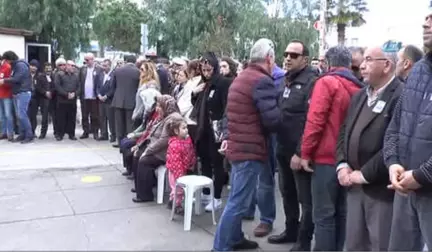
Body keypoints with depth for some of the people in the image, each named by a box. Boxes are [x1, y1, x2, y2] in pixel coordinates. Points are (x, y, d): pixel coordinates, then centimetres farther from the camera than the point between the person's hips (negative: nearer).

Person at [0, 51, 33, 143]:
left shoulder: (21, 65, -10)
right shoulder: (14, 66, 20)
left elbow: (17, 79, -17)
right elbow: (13, 78, 20)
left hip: (23, 93, -9)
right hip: (16, 93, 9)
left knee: (22, 115, -11)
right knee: (19, 115, 7)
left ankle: (29, 135, -7)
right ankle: (22, 134, 10)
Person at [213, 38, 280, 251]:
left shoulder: (240, 78, 16)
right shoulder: (262, 81, -15)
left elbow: (229, 112, 18)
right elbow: (272, 120, -20)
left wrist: (227, 136, 11)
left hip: (236, 146, 10)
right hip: (250, 149, -10)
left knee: (237, 199, 19)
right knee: (238, 202, -3)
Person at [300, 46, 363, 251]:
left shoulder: (326, 82, -8)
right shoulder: (358, 87, 10)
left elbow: (315, 120, -15)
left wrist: (306, 153, -8)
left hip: (327, 157, -6)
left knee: (324, 214, -1)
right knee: (342, 212, 14)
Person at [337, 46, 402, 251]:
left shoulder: (401, 96, -15)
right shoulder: (359, 96, 15)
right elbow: (344, 132, 15)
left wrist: (365, 174, -16)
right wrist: (342, 165, 0)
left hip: (382, 190, -8)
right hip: (355, 187, 8)